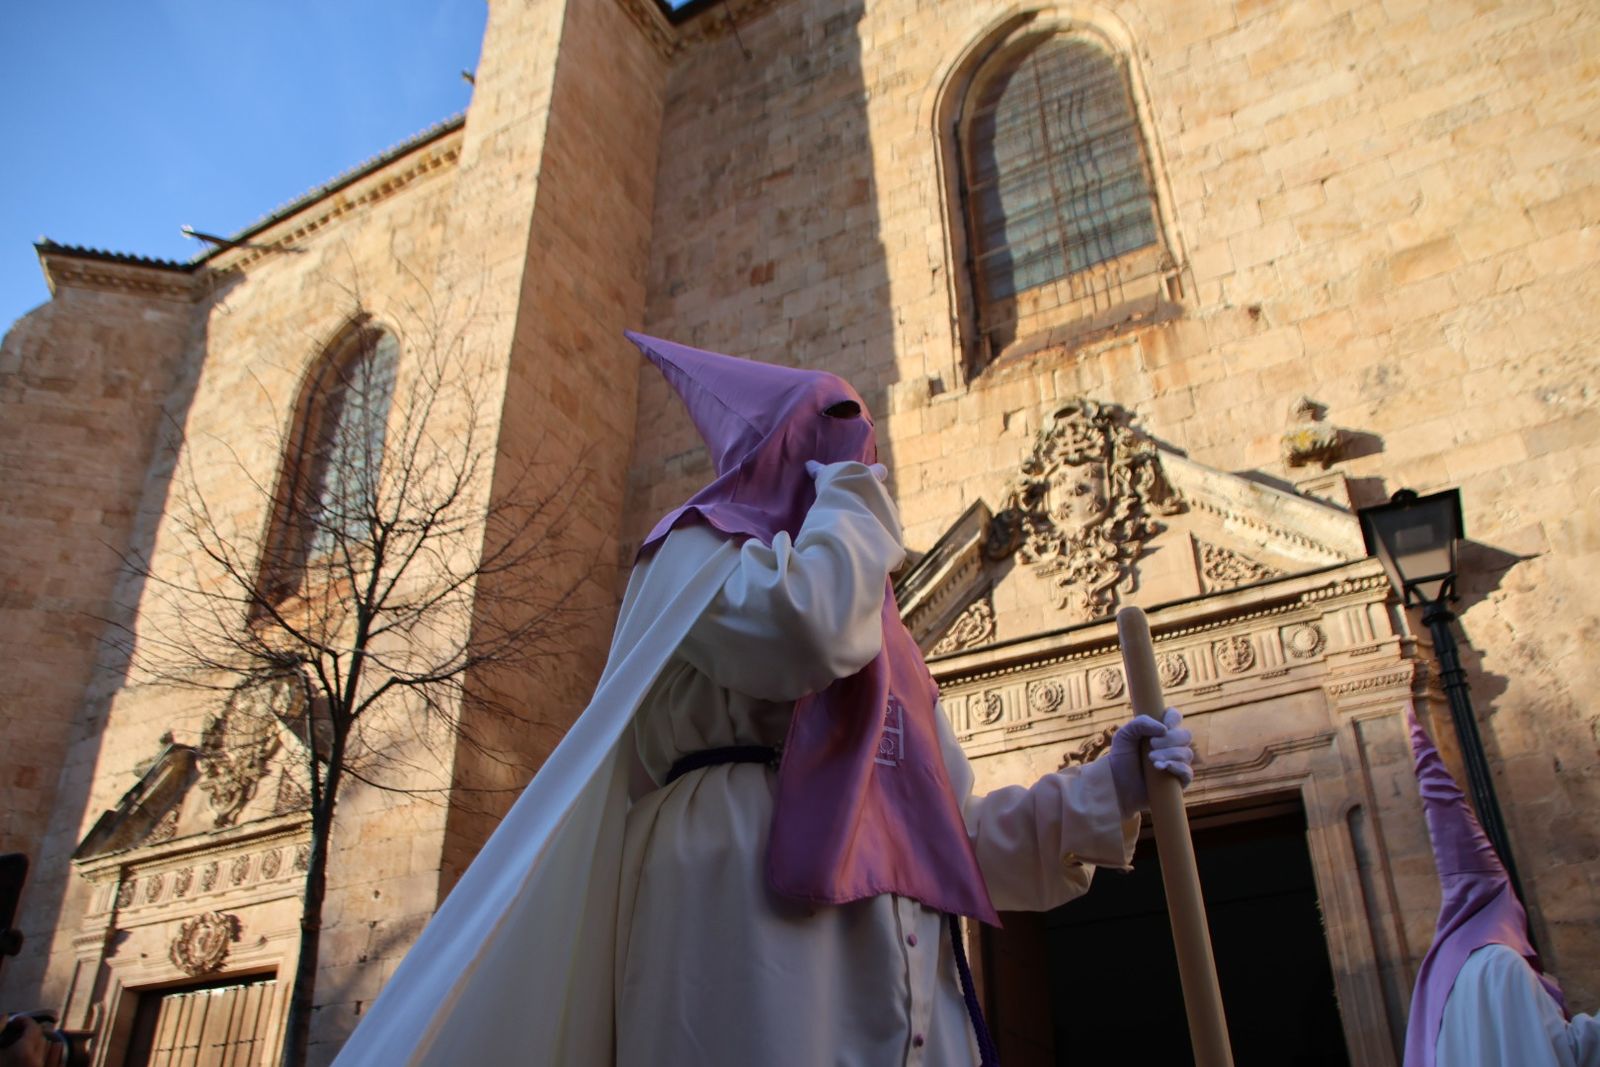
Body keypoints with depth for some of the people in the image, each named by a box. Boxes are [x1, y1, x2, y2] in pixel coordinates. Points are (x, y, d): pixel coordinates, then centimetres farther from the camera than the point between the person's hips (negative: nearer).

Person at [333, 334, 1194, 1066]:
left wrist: (1101, 793, 9)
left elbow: (949, 826, 22)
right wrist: (849, 495, 2)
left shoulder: (878, 636, 28)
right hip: (755, 929, -7)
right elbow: (807, 629, -18)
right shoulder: (699, 548, 7)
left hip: (894, 972, 8)